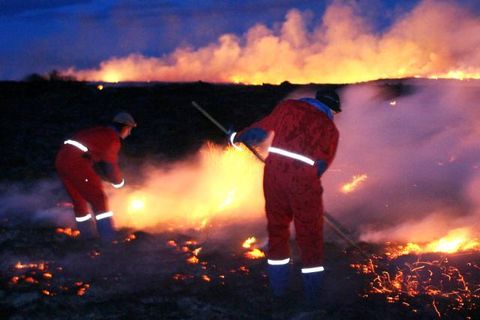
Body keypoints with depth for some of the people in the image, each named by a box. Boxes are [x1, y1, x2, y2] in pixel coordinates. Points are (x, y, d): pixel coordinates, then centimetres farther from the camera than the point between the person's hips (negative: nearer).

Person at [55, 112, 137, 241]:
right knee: (98, 198, 0)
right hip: (77, 162, -9)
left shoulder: (99, 132, 26)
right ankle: (108, 235, 0)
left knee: (78, 199, 19)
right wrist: (120, 182, 16)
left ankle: (87, 232, 29)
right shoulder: (113, 139, 0)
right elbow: (110, 166, -2)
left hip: (61, 159, 9)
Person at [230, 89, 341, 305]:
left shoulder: (288, 106, 13)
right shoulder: (331, 129, 11)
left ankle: (278, 288, 25)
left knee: (277, 228, 16)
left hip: (274, 172, 2)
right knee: (310, 235, 8)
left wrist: (238, 138, 29)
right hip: (304, 178, -2)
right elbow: (322, 165, 3)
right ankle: (313, 295, 14)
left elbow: (262, 129, 13)